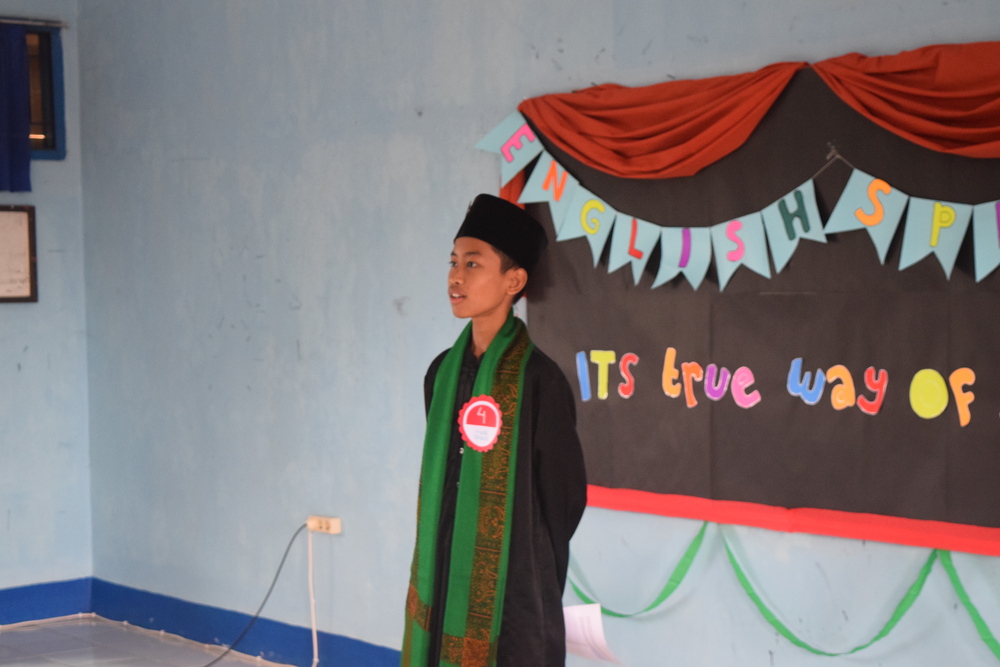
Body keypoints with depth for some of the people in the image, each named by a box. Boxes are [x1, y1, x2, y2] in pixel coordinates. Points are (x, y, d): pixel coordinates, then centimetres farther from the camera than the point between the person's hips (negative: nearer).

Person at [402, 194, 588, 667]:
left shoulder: (537, 378, -12)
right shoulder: (443, 371, 7)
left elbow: (563, 497, -6)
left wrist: (533, 588, 1)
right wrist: (431, 573, 12)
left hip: (508, 598, -6)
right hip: (440, 589, 6)